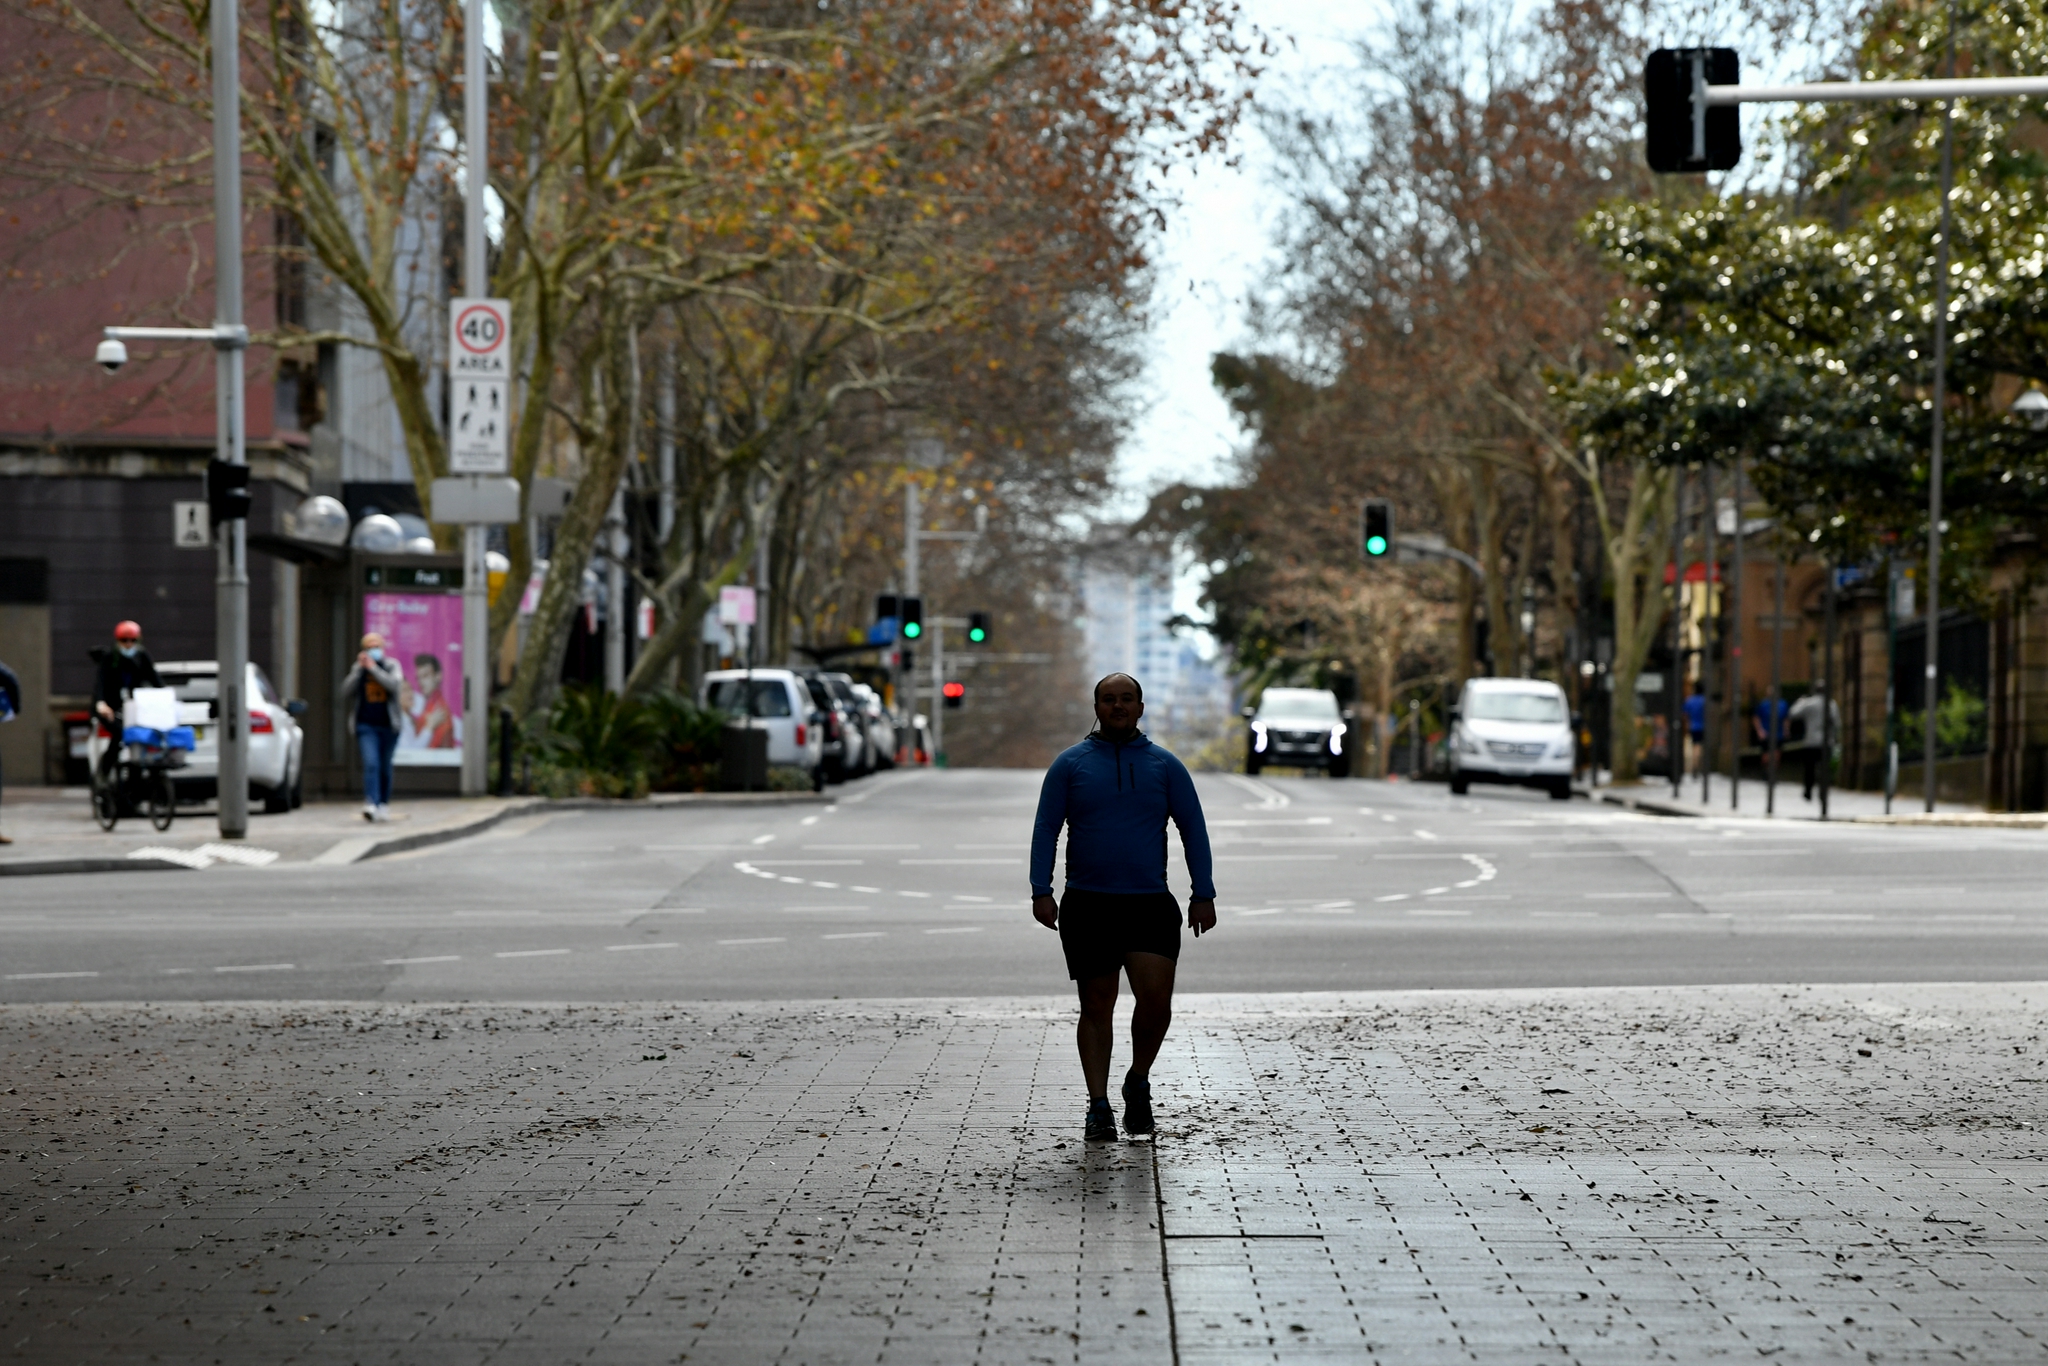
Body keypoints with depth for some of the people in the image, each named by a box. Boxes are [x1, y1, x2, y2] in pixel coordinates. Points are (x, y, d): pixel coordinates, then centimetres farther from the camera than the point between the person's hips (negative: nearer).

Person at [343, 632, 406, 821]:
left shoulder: (391, 666, 2)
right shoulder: (358, 669, 6)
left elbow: (394, 685, -17)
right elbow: (346, 691, -5)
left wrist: (373, 668, -19)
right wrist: (359, 669, -12)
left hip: (388, 726, 1)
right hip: (366, 726, -1)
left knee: (385, 768, 11)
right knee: (371, 763, -17)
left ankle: (384, 804, 25)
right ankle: (371, 805, -28)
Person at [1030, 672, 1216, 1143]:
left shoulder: (1165, 766, 8)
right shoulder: (1070, 765, 6)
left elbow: (1193, 830, 8)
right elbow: (1046, 829, 4)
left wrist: (1203, 895, 1)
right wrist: (1041, 891, -7)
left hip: (1151, 905, 0)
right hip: (1087, 906, 0)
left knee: (1156, 1001, -13)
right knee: (1096, 1007, 4)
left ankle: (1138, 1083, 11)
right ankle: (1099, 1107, 11)